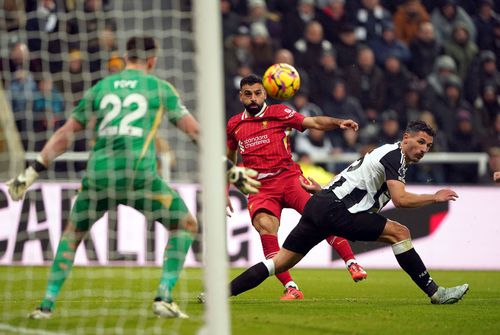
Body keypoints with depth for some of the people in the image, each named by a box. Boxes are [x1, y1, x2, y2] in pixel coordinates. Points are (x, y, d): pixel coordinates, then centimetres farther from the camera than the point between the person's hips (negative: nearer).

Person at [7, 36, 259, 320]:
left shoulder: (100, 88, 20)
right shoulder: (160, 87, 13)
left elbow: (65, 135, 22)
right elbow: (196, 131, 14)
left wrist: (33, 172, 26)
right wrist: (231, 169, 21)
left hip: (98, 174, 3)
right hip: (138, 174, -3)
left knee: (73, 232, 25)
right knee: (186, 225, 15)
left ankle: (47, 304, 16)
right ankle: (164, 298, 2)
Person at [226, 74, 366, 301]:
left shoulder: (278, 113, 7)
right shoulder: (234, 125, 16)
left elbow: (314, 122, -2)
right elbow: (230, 159, 31)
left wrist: (338, 123, -20)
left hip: (288, 177, -1)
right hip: (260, 187, 1)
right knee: (264, 225, -26)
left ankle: (352, 264, -11)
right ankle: (290, 288, -28)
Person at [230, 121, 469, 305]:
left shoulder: (385, 153, 23)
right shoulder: (394, 155, -7)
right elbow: (400, 199, -19)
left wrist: (322, 191, 40)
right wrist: (435, 198, -9)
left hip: (318, 206, 9)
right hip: (334, 210, -9)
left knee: (278, 264, 6)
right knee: (399, 232, -9)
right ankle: (435, 293, -6)